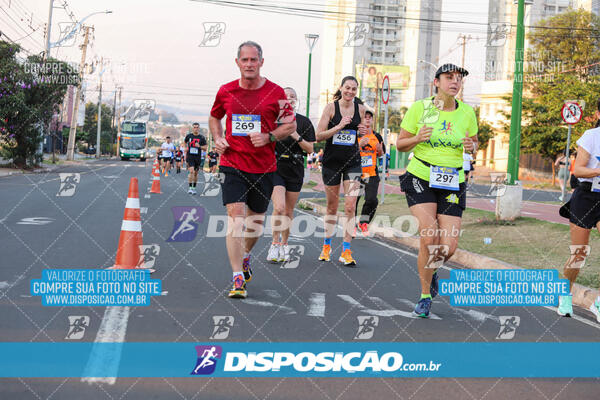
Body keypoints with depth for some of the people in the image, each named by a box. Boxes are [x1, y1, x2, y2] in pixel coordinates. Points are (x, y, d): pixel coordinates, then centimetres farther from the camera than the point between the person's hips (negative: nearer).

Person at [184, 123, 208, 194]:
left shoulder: (202, 137, 0)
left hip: (198, 157, 1)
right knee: (191, 171, -17)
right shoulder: (189, 136, 2)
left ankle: (194, 188, 23)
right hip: (190, 156, -1)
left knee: (196, 173, 10)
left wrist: (199, 146, -18)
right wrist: (186, 149, 18)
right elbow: (185, 142, 23)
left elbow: (205, 148, 0)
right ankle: (190, 187, -14)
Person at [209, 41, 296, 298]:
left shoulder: (275, 92, -3)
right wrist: (217, 139, 2)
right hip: (232, 164, -1)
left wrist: (268, 137, -13)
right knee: (235, 217, -14)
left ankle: (245, 257, 43)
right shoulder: (226, 91, 2)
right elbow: (214, 117, 20)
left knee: (256, 220, 13)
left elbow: (291, 125, 3)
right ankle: (238, 278, -12)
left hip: (264, 167, 1)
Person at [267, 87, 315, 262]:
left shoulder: (304, 122, 6)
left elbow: (310, 149, 3)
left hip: (295, 170, 2)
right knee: (279, 207, -17)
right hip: (276, 168, -2)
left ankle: (284, 244, 24)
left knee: (289, 211, 8)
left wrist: (297, 137, -12)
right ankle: (275, 243, -2)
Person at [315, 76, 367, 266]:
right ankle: (327, 245, 27)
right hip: (332, 161, -1)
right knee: (332, 206, 9)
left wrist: (362, 132, -2)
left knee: (350, 206, -9)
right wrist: (339, 127, -19)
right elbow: (319, 136, -8)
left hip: (352, 161, 2)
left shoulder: (360, 109, 4)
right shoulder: (331, 107, -5)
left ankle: (346, 252, -4)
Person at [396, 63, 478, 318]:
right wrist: (417, 138, -19)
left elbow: (474, 144, 16)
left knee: (448, 247, -6)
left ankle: (431, 268, 32)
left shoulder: (467, 112, 3)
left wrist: (471, 147, -8)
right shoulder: (419, 108, -4)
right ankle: (425, 295, 1)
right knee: (429, 236, -19)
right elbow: (400, 144, 2)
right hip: (420, 179, -2)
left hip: (452, 184, 2)